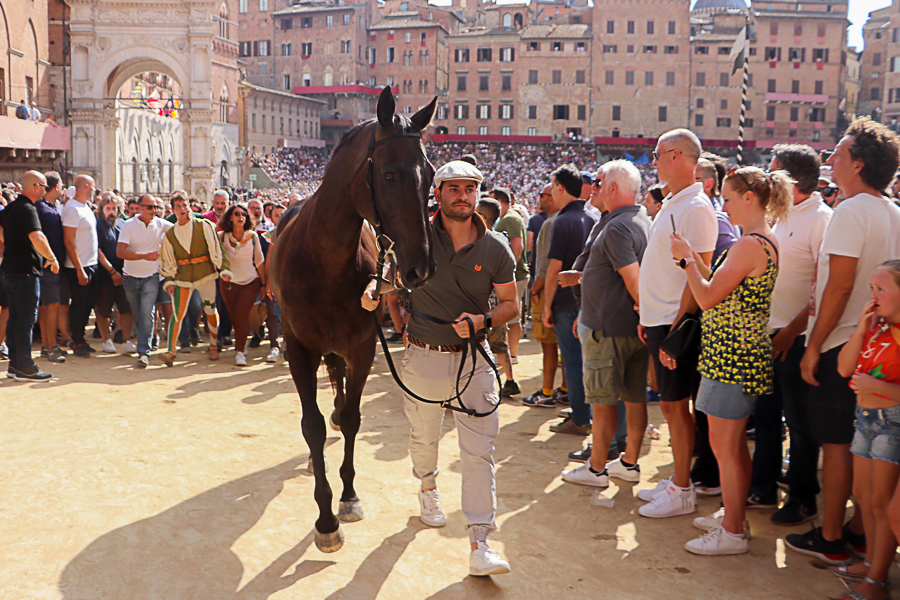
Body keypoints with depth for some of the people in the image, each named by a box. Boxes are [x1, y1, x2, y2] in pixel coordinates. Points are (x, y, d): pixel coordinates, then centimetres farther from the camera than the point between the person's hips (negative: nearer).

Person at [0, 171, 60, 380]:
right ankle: (25, 368, 0)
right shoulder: (27, 209, -17)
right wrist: (52, 258, -19)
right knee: (26, 320, -4)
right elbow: (37, 238, -31)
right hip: (25, 272, -10)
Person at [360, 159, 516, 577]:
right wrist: (374, 292, -16)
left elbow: (510, 303, 3)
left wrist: (484, 320, -16)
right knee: (423, 436, 19)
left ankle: (479, 544, -3)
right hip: (424, 357, 1)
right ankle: (428, 486, 52)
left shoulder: (496, 249, -4)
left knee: (479, 449, -6)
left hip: (474, 358, 0)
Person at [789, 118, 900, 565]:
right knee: (862, 443, 15)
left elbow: (840, 285, -21)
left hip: (842, 344, -8)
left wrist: (814, 346, -16)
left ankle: (830, 539, 8)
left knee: (835, 443, -1)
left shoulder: (851, 211, -16)